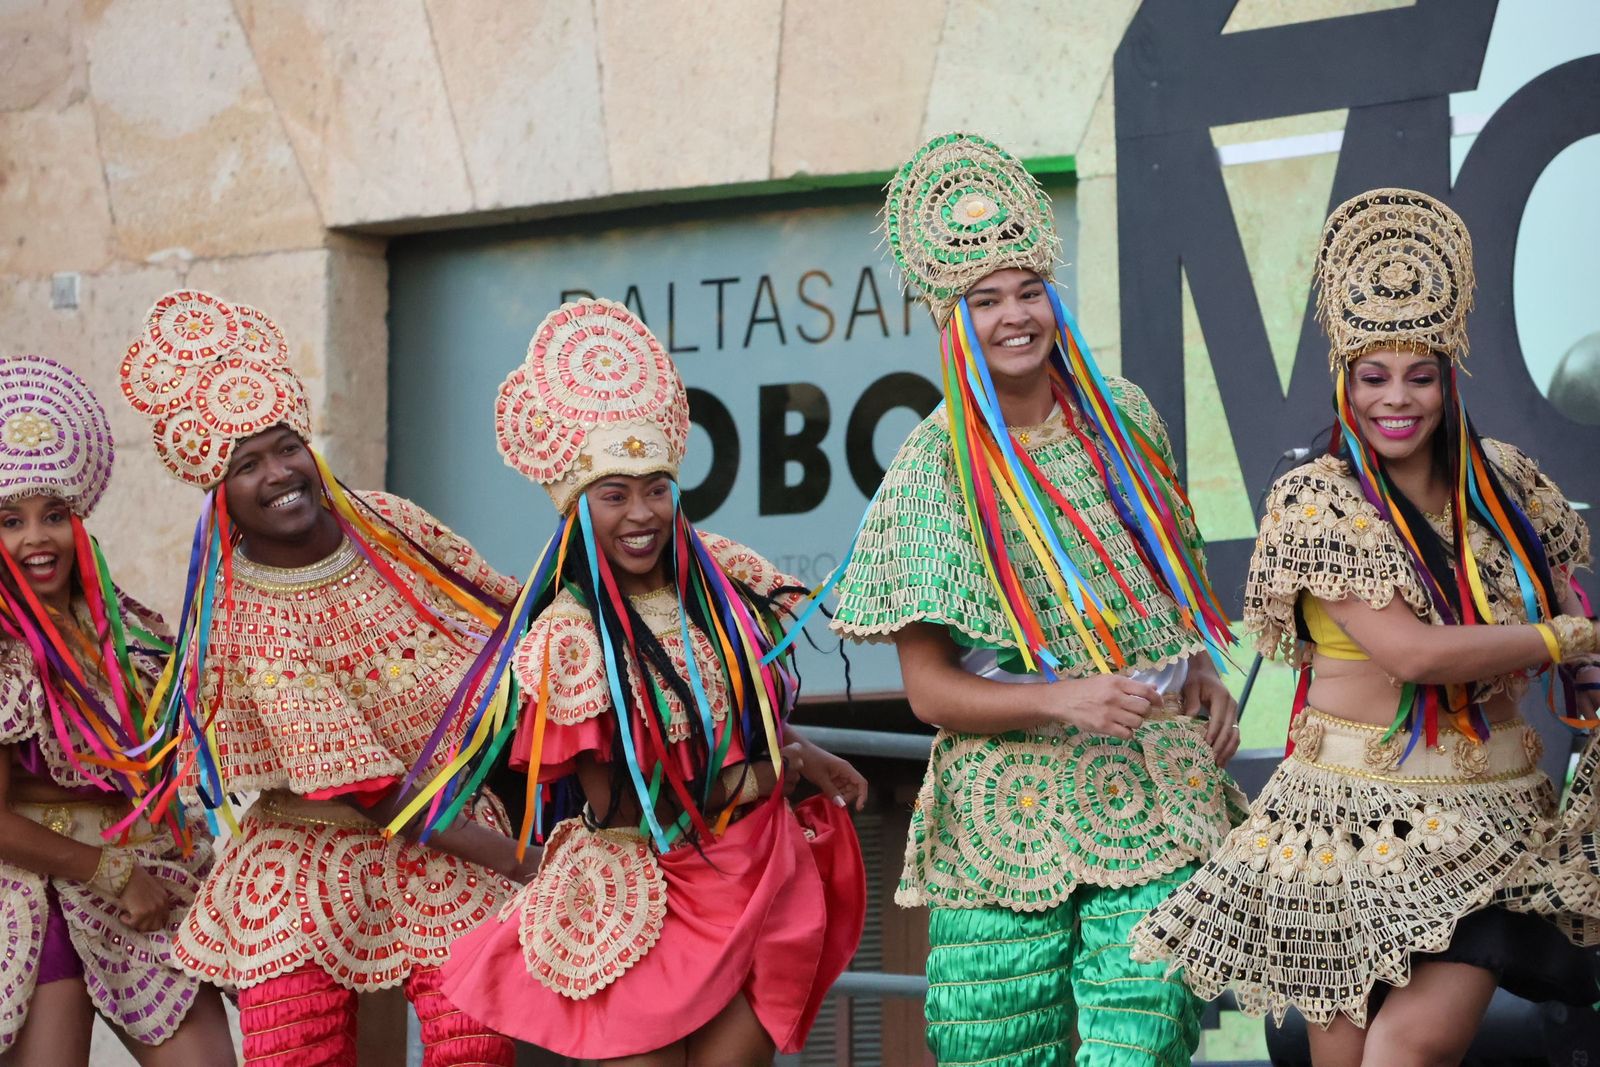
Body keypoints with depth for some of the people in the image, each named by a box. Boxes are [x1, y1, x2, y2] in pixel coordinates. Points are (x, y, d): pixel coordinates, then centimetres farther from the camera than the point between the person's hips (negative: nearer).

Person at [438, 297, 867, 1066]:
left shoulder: (722, 581, -1)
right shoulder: (573, 635, -15)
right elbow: (612, 807, -12)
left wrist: (808, 758, 1)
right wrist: (750, 781, -9)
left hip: (765, 887, 4)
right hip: (649, 908, -4)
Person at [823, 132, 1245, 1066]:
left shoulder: (1123, 419, 6)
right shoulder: (934, 473, -4)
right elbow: (929, 688, -6)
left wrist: (1203, 673, 6)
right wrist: (1064, 700, -19)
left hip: (1156, 794, 2)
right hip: (1012, 808, -2)